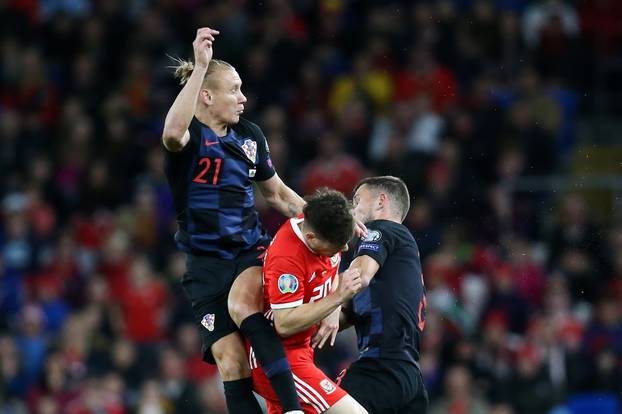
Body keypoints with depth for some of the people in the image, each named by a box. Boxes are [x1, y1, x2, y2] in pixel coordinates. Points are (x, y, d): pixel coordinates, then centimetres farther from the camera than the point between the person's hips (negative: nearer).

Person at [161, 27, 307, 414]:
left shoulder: (250, 136, 7)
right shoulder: (190, 136, -9)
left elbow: (278, 193, 21)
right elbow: (173, 134, -36)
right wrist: (200, 66, -40)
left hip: (252, 249, 2)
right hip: (207, 261, -2)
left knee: (242, 304, -32)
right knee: (231, 361, -11)